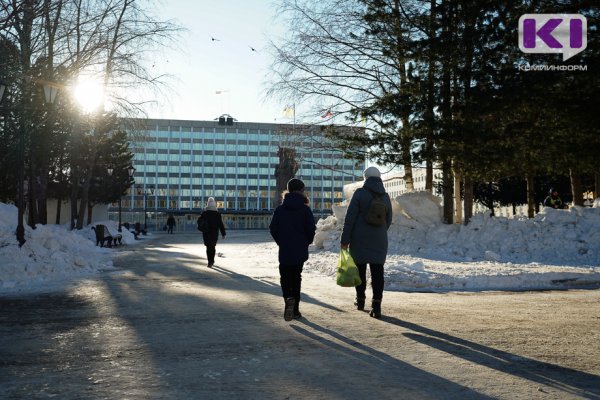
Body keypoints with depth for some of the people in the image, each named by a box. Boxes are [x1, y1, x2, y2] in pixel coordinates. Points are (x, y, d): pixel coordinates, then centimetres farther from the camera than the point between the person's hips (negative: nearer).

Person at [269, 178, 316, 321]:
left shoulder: (280, 209, -1)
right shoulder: (305, 209, -7)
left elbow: (273, 229, -1)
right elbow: (311, 229, -8)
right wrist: (306, 242, 10)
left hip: (284, 251, 0)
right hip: (300, 251, 0)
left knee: (285, 277, 9)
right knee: (296, 277, 11)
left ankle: (288, 298, -20)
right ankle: (295, 309, 11)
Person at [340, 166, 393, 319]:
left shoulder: (360, 193, -7)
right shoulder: (385, 197, 8)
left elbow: (350, 217, -11)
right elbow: (388, 220, 16)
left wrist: (345, 239, -9)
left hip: (359, 240, -3)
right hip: (379, 241, 3)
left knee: (360, 269, 12)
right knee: (377, 272, -1)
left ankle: (360, 300, 24)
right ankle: (376, 306, -8)